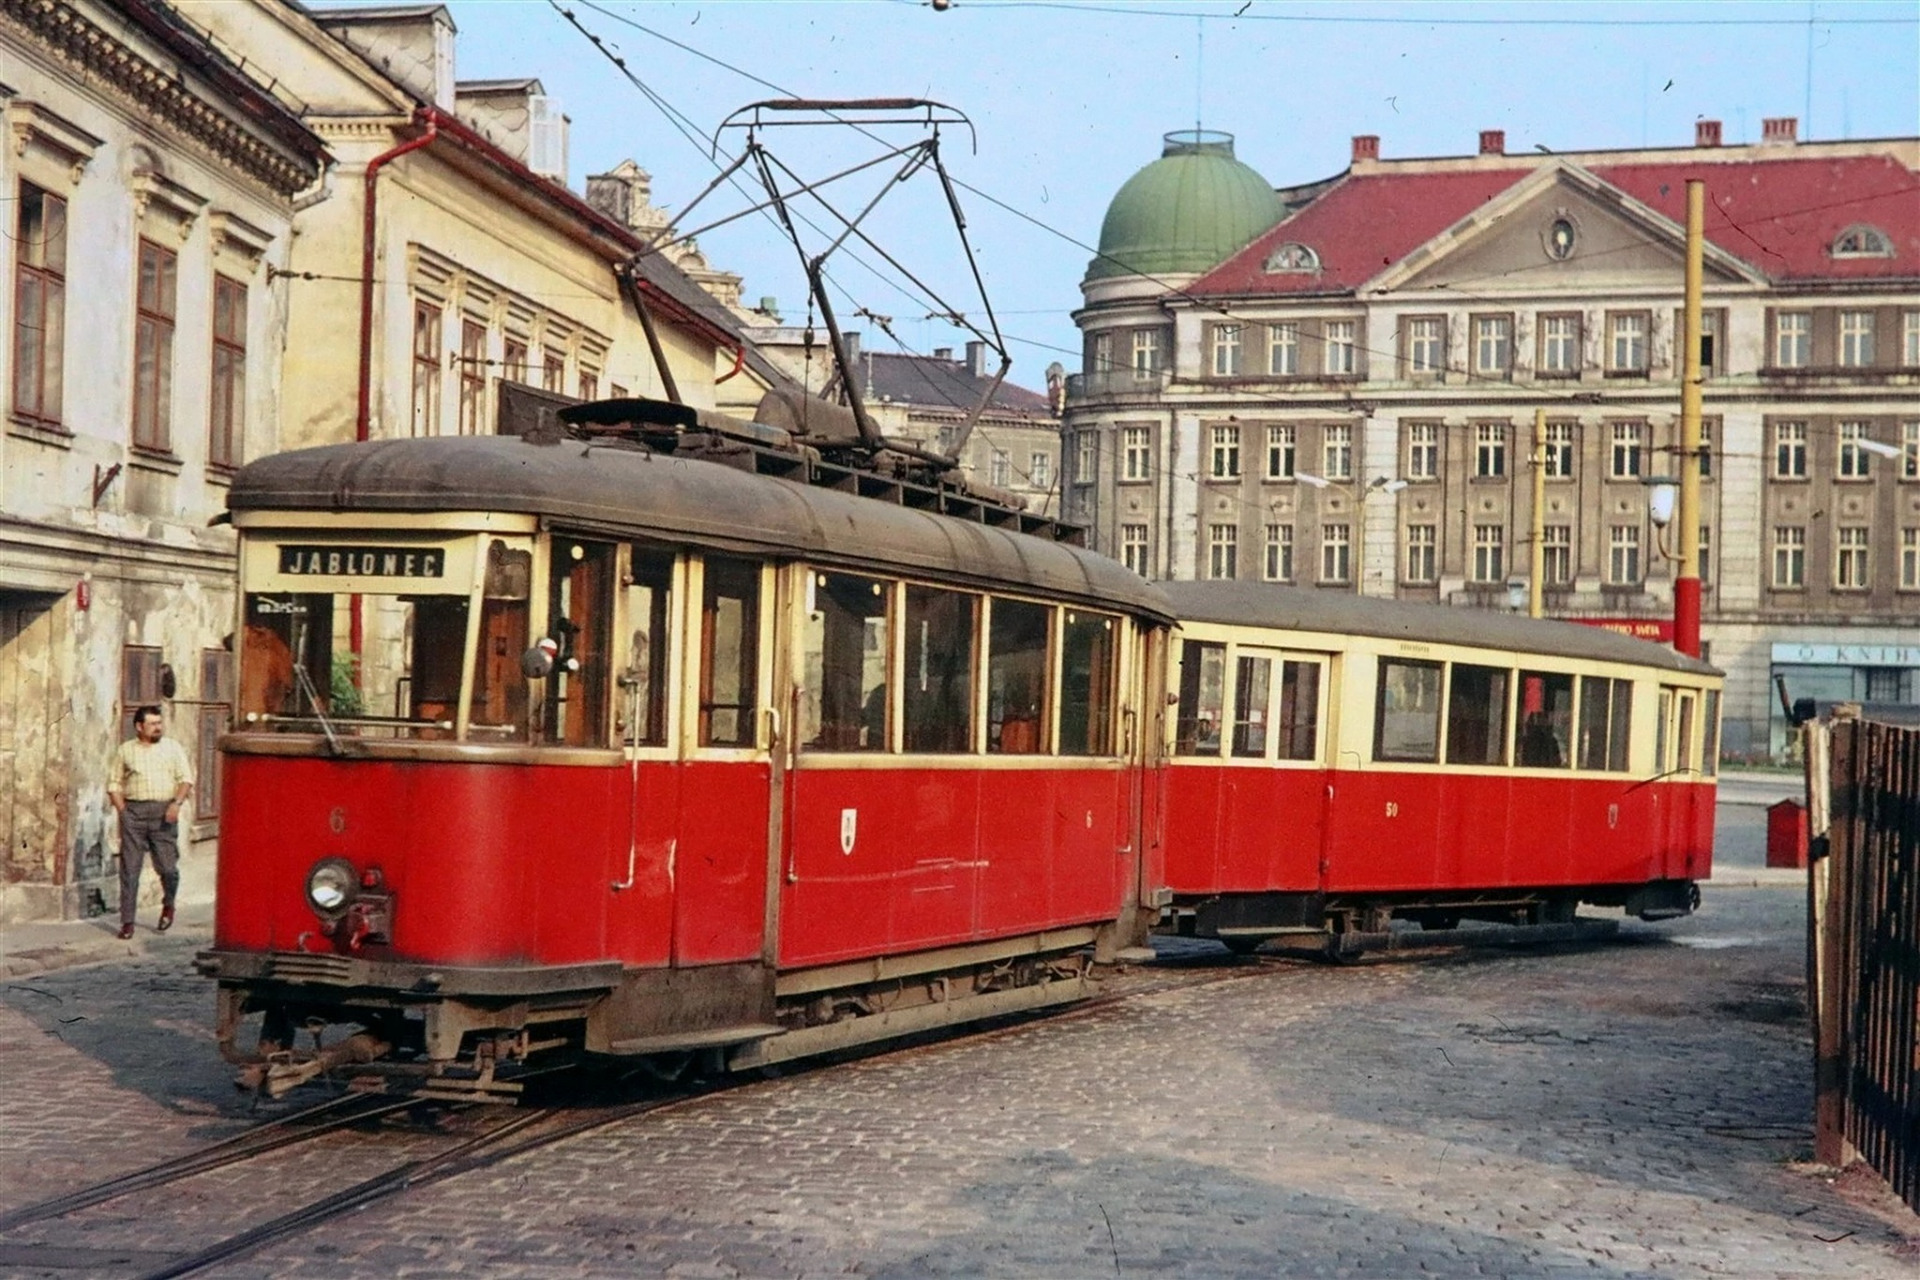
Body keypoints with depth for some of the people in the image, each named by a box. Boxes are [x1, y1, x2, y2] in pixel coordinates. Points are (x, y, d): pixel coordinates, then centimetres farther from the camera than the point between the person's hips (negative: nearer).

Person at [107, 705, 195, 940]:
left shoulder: (173, 748, 10)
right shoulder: (125, 750, 11)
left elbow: (186, 779, 5)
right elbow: (114, 784, 12)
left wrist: (177, 803, -11)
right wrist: (122, 810, -1)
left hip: (164, 812, 0)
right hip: (133, 811, 0)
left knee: (167, 866, -4)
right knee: (130, 868, -2)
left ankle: (168, 905, 26)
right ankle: (127, 922, 2)